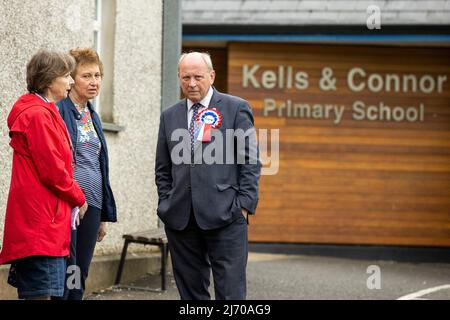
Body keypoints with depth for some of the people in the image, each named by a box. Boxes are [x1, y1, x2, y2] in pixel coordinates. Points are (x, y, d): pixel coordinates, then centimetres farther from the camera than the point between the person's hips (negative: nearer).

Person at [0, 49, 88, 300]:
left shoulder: (45, 112, 19)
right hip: (41, 220, -11)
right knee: (42, 292, -12)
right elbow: (52, 170, -16)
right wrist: (78, 197, -1)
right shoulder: (38, 115, -13)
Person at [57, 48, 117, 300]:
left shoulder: (92, 116, 18)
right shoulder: (58, 111, -7)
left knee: (79, 280, 8)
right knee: (64, 277, -9)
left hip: (92, 204, 8)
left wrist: (105, 214, 19)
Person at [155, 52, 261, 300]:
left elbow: (250, 162, 0)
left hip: (224, 216, -4)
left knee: (231, 291, -6)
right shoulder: (170, 116, 15)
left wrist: (244, 205, -7)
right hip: (180, 218, 4)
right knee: (190, 291, 7)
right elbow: (162, 169, 19)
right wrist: (166, 205, 8)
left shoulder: (236, 109, 3)